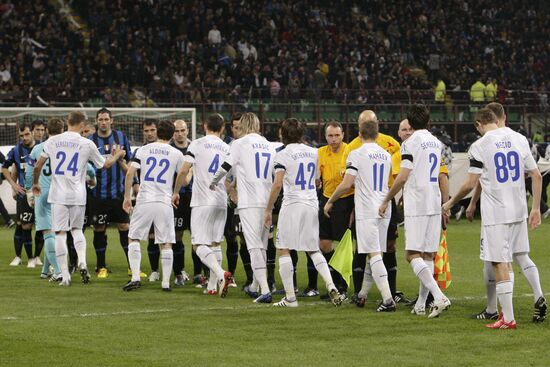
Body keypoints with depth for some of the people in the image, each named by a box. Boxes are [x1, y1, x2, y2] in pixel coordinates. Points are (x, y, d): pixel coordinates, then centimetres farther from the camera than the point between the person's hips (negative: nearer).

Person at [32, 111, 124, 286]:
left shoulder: (53, 141, 0)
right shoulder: (87, 144, -1)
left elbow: (38, 165, 3)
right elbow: (105, 164, 12)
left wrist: (35, 184, 21)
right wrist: (117, 155, 33)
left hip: (58, 194, 0)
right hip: (78, 196, 0)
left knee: (60, 233, 2)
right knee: (77, 229, 20)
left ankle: (65, 275, -1)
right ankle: (82, 262, -3)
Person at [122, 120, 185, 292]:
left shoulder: (143, 150, 5)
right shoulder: (176, 154, 4)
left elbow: (130, 173, -2)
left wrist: (127, 197, 4)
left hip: (144, 200, 0)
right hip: (165, 202, 0)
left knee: (134, 239, 10)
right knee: (166, 243, 8)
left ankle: (135, 277, -3)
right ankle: (166, 282, 6)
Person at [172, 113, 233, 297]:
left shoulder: (197, 144, -3)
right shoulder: (227, 148, 9)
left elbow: (183, 171, -8)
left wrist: (176, 192, 7)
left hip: (202, 201, -5)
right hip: (221, 202, 5)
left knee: (199, 245, -7)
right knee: (215, 243, 14)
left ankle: (221, 274, -28)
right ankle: (213, 286, 14)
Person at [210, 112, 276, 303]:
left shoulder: (240, 144, -2)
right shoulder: (270, 146, 14)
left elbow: (225, 167, -1)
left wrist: (214, 182, 18)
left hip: (249, 203, -5)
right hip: (267, 201, 5)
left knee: (255, 246, -10)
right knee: (262, 246, 16)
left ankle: (265, 289, -20)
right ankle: (255, 285, 26)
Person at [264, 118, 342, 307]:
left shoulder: (283, 155, -6)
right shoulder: (313, 153, 10)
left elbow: (277, 184, -13)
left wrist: (268, 210, -7)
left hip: (292, 204, -6)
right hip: (312, 204, 6)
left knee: (283, 249, 1)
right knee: (313, 249, 17)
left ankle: (290, 297, -3)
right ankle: (330, 285, -3)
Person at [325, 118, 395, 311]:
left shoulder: (357, 154, -7)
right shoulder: (386, 156, 13)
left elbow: (346, 184, -11)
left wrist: (330, 202, 2)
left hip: (366, 212, -6)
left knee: (374, 253, -10)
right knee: (375, 253, 14)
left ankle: (388, 299, -20)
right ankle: (362, 295, 25)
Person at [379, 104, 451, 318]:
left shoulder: (411, 143, -8)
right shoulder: (436, 142, 14)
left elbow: (402, 177, -13)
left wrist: (386, 200, -2)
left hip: (416, 206, -7)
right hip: (434, 204, 7)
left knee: (413, 255, -10)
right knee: (428, 255, 9)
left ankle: (439, 297, -25)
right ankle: (421, 304, 11)